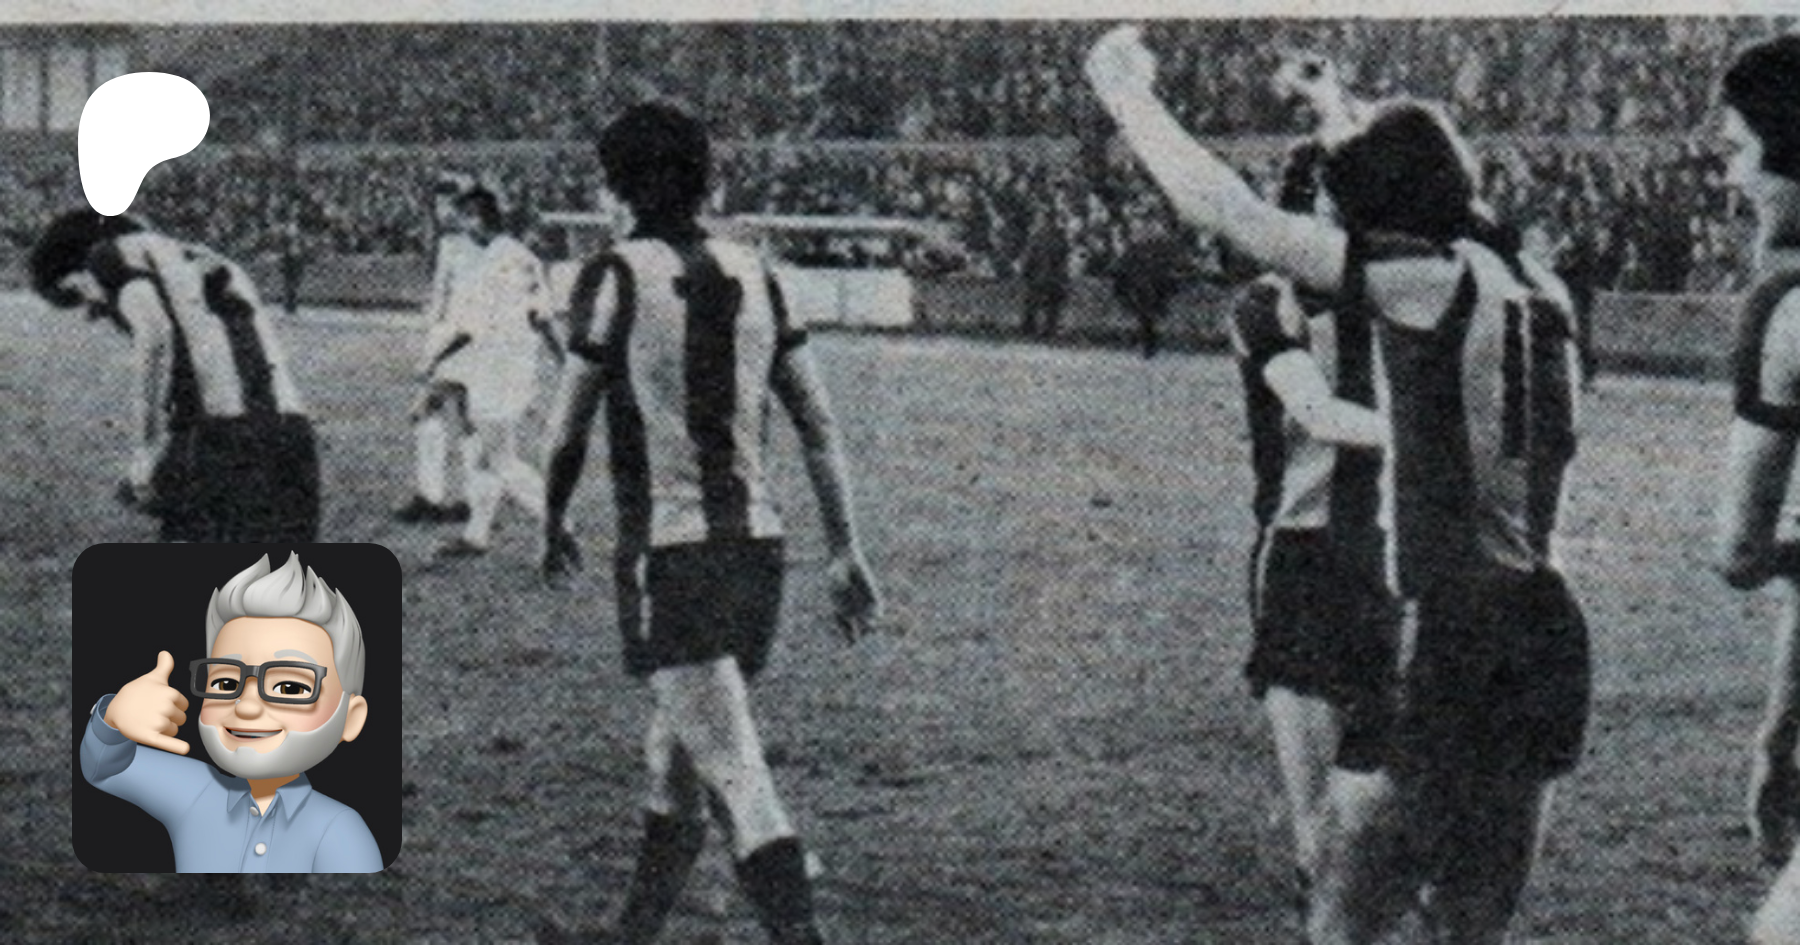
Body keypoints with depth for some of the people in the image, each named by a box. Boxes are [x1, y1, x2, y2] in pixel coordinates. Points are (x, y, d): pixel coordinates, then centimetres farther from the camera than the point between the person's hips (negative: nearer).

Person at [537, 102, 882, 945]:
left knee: (738, 781, -12)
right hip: (757, 544, 6)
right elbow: (819, 427, 8)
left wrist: (552, 526, 16)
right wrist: (845, 551, 12)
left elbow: (568, 429, -1)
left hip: (668, 553, -6)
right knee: (674, 759, 22)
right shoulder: (752, 275, 9)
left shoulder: (617, 277, -6)